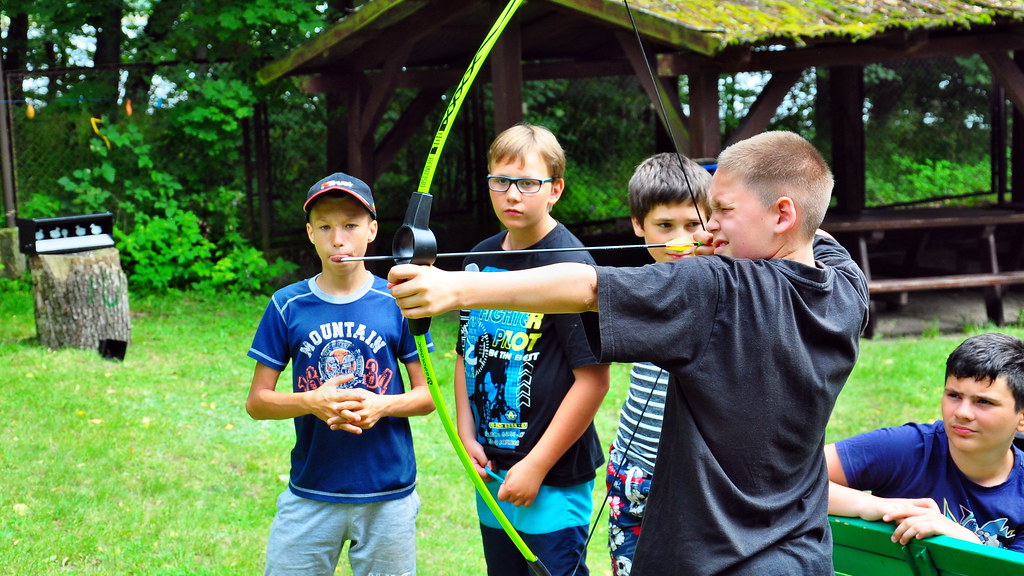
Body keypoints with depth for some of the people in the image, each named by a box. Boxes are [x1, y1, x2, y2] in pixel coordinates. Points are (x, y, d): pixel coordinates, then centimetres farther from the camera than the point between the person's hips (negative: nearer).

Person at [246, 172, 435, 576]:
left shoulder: (397, 302, -2)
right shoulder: (288, 305, 0)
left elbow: (427, 394, 3)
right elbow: (256, 402, 1)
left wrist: (382, 406, -17)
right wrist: (311, 402, -17)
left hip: (388, 496, 0)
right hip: (309, 494, 0)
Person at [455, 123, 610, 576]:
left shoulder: (569, 265, -15)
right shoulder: (479, 259, 6)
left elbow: (593, 379, -18)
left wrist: (536, 466, -15)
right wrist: (467, 435, 4)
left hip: (554, 483, -7)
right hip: (491, 473, 7)